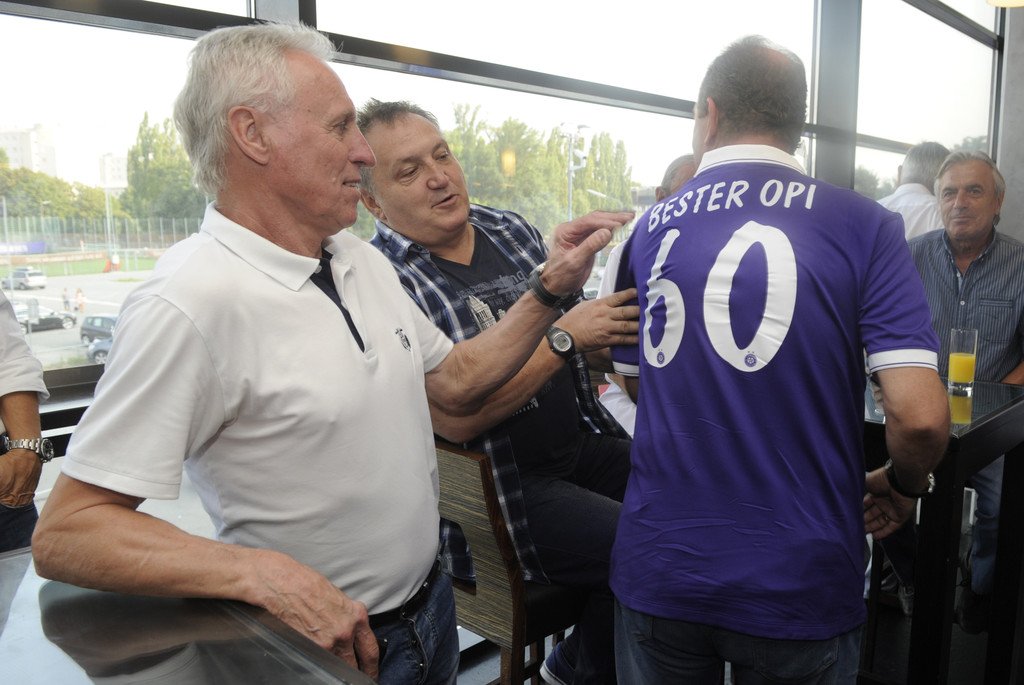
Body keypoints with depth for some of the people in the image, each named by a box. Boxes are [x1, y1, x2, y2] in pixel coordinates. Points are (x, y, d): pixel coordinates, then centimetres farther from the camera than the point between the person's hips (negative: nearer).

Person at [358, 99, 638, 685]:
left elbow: (584, 343, 18)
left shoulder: (511, 229, 7)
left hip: (583, 442, 7)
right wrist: (564, 336, -21)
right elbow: (455, 416, -22)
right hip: (495, 492, -7)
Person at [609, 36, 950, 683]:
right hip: (801, 587, -2)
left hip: (657, 574, 3)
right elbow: (922, 416, -15)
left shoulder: (649, 230, 2)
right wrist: (903, 485, 5)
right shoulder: (865, 225, -8)